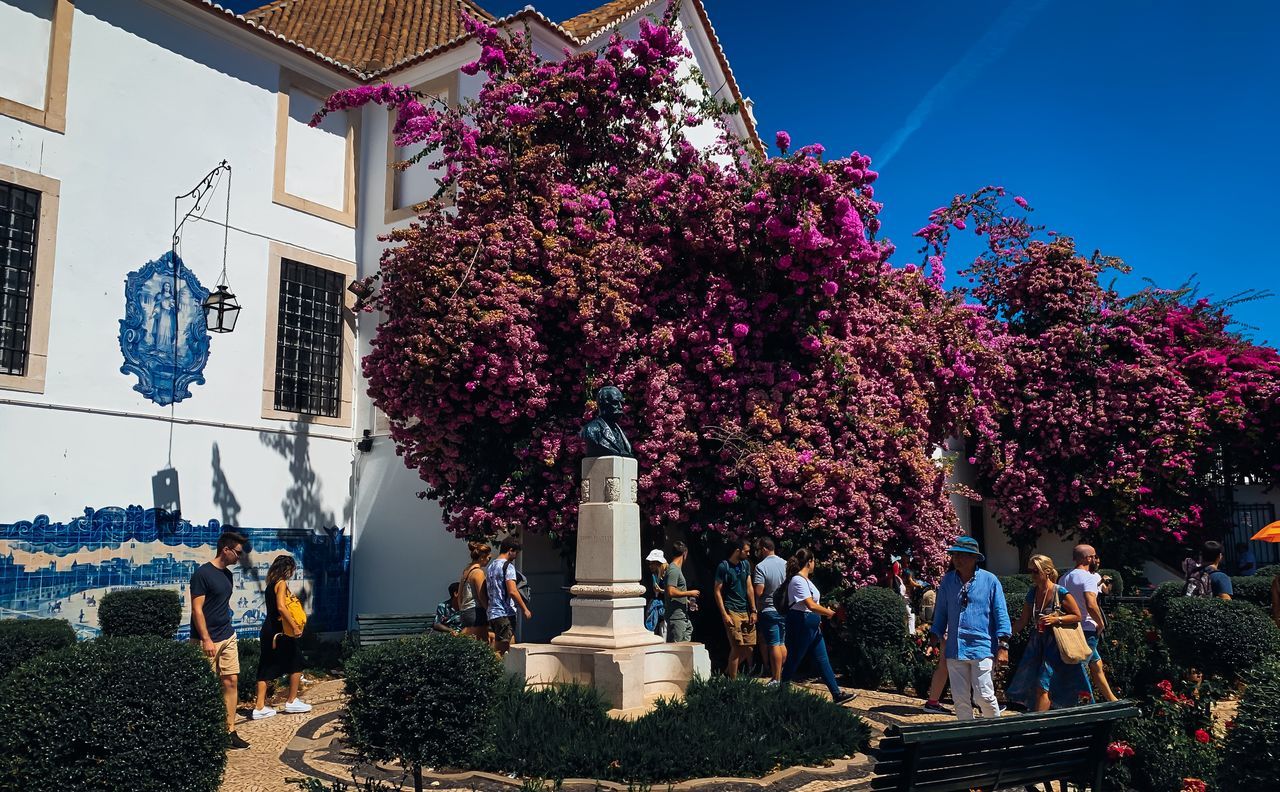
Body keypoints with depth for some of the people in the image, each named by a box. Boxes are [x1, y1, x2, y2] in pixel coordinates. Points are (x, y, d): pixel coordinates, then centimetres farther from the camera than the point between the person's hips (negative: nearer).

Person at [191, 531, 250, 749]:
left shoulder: (227, 575, 10)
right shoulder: (202, 573, -14)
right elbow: (197, 609, -17)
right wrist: (206, 640, -20)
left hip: (228, 638, 7)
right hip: (207, 641, -7)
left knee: (231, 682, 4)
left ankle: (230, 731, 10)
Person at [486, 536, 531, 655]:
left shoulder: (490, 566, 16)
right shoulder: (508, 566, -11)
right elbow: (512, 591, -18)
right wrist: (525, 609, -11)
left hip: (492, 613, 9)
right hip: (505, 613, -9)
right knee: (502, 649, -8)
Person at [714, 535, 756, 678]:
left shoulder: (746, 564, 11)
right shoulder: (723, 567, -7)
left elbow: (749, 589, 12)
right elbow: (718, 592, -6)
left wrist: (753, 611, 6)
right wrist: (724, 615, -12)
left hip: (746, 612, 6)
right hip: (732, 612, -6)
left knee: (749, 647, 5)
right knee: (737, 648, -7)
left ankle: (728, 671, 24)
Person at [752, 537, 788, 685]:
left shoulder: (760, 567, -15)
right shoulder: (786, 564, 3)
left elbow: (758, 592, -19)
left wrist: (756, 611, -5)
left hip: (769, 610, -6)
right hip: (785, 610, 6)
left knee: (774, 645, -2)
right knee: (782, 644, 15)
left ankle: (776, 679, 1)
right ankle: (783, 675, 21)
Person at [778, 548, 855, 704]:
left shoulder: (804, 579, 14)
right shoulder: (798, 580, -19)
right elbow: (811, 605, -24)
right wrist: (829, 612, -11)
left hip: (812, 626, 10)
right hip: (800, 624, -10)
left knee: (823, 661, 10)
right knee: (793, 661, 1)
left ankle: (837, 694, 13)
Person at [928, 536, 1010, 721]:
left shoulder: (990, 580, -2)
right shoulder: (947, 581, 7)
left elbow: (1001, 614, 0)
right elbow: (941, 613, 16)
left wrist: (1003, 645, -5)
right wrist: (935, 637, 10)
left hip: (982, 648, -3)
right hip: (955, 649, 4)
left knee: (983, 696, -5)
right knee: (960, 698, 7)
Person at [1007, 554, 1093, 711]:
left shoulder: (1061, 593, -12)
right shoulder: (1032, 593, 5)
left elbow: (1077, 616, -6)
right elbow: (1023, 621, 9)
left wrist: (1056, 619, -19)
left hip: (1056, 644, -6)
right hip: (1038, 642, 7)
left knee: (1043, 685, -11)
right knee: (1031, 685, 9)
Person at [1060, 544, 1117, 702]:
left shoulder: (1064, 578, 12)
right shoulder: (1089, 577, -13)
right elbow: (1091, 605, -26)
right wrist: (1101, 623, -11)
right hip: (1087, 630, -8)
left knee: (1096, 664, 19)